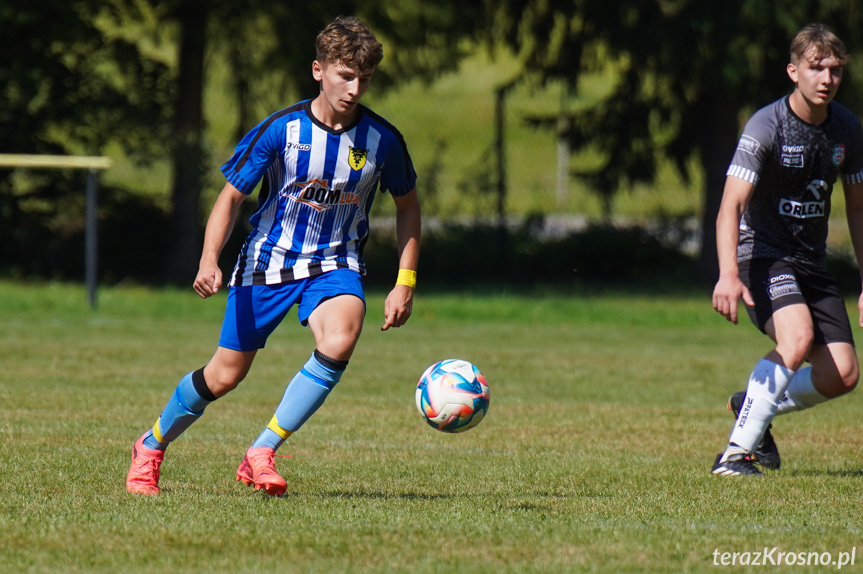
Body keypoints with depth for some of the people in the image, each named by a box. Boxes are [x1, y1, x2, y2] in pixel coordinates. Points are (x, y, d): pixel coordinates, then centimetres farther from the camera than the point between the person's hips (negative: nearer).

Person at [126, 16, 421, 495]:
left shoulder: (382, 140, -9)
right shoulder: (281, 130, -16)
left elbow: (408, 204, 8)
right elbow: (232, 197, -8)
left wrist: (406, 283, 1)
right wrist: (209, 262, -23)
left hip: (335, 264, 1)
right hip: (269, 259, -1)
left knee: (339, 343, -31)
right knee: (226, 375, 2)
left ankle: (262, 455, -19)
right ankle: (152, 446, 31)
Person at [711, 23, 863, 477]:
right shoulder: (766, 126, -17)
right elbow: (731, 205, -25)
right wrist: (728, 275, -40)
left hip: (811, 262, 6)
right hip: (762, 253, -6)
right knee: (798, 336, -32)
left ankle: (751, 405, 21)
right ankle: (737, 452, -24)